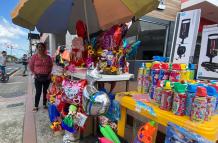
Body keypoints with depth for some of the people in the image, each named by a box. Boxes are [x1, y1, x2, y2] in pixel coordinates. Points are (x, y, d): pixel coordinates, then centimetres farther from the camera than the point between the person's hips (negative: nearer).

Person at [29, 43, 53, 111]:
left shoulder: (48, 57, 3)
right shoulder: (34, 56, -2)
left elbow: (51, 66, 13)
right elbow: (31, 66, 5)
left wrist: (49, 73, 3)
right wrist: (34, 73, -2)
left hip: (47, 77, 2)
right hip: (38, 77, -2)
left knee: (45, 91, 12)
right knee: (38, 92, 1)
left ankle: (44, 104, 26)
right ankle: (36, 106, 17)